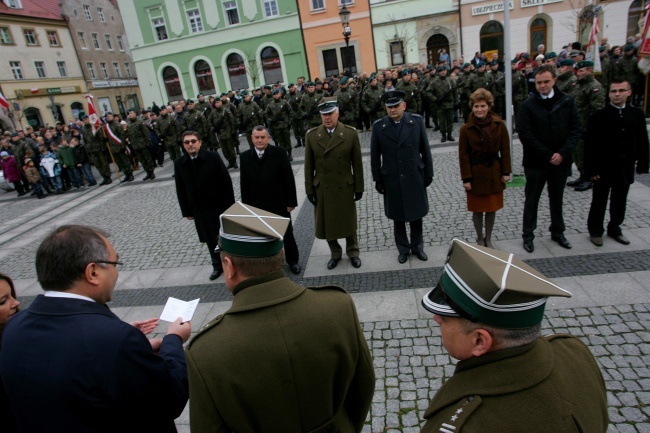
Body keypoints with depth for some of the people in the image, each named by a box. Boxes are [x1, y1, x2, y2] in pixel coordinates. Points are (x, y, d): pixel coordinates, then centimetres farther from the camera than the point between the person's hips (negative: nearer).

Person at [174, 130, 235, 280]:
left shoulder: (213, 157, -11)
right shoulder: (179, 164, -2)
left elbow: (226, 181, -10)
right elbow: (180, 190, 4)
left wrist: (229, 205, -12)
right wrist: (187, 211, 4)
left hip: (220, 206, -3)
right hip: (199, 210, 3)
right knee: (211, 240, 14)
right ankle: (217, 266, 33)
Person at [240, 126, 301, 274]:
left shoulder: (279, 152, -9)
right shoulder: (245, 157, -1)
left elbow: (289, 179, -8)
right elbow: (244, 184, 2)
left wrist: (291, 201, -9)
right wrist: (247, 206, 1)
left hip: (279, 204, -1)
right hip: (257, 206, 2)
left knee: (287, 234, 15)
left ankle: (293, 260, 34)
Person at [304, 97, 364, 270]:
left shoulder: (351, 133, -7)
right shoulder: (311, 135, -4)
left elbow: (357, 163, -4)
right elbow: (309, 165, -1)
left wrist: (359, 188, -3)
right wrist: (310, 190, -2)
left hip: (345, 188, -1)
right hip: (322, 189, 1)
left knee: (348, 222, 14)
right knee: (327, 223, 12)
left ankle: (353, 252, 37)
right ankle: (335, 253, 34)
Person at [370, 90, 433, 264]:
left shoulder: (417, 121, -4)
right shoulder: (378, 126, -7)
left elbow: (425, 150, 0)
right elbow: (375, 156, -2)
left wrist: (429, 173, 2)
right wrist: (378, 180, -2)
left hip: (415, 178, 1)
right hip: (392, 180, -1)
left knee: (416, 215, 14)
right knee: (398, 218, 12)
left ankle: (417, 246, 35)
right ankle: (403, 249, 32)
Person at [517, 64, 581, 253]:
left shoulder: (567, 101, 0)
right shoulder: (528, 105, -8)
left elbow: (575, 129, 0)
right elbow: (525, 135, -13)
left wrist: (563, 153, -13)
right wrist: (548, 155, -15)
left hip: (560, 161, 3)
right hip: (535, 162, -3)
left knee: (557, 198, 17)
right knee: (532, 200, 8)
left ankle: (557, 232, 33)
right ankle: (528, 235, 20)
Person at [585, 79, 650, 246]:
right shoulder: (599, 116, -9)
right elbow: (590, 145, -10)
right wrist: (591, 169, -13)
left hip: (626, 168, 4)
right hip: (604, 168, -4)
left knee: (620, 202, 15)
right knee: (599, 202, 7)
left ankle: (615, 229, 31)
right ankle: (595, 231, 21)